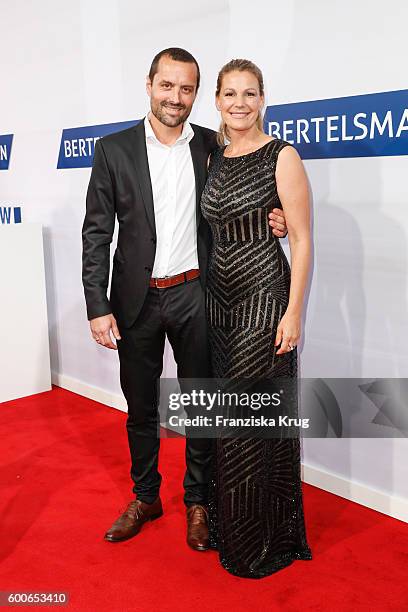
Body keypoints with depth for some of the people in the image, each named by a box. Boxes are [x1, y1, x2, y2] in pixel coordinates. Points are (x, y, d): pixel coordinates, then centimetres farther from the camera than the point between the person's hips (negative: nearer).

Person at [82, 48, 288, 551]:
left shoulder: (213, 147, 2)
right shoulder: (113, 149, -2)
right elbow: (97, 233, -3)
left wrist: (271, 221, -10)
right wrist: (98, 307, -9)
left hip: (194, 295, 0)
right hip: (136, 299, 0)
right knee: (140, 407, 14)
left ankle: (197, 501, 30)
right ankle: (145, 496, 35)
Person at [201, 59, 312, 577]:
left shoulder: (281, 156, -7)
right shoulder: (214, 158, 11)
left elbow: (302, 241, -10)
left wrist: (293, 312, -15)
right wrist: (205, 293, 14)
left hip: (264, 298, -6)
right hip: (218, 298, 6)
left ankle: (267, 539, 20)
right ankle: (229, 523, 33)